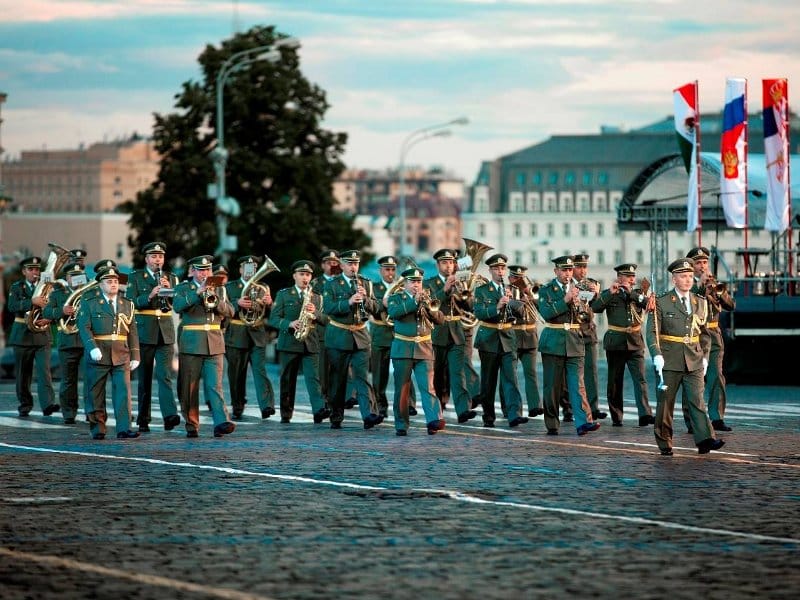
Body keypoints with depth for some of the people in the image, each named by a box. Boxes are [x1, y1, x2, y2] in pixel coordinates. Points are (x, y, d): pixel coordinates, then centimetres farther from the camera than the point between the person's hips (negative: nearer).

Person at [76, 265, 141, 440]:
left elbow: (132, 332, 12)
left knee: (123, 391, -9)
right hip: (98, 356, -2)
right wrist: (92, 348, -22)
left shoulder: (127, 304, 12)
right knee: (96, 395, 3)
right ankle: (97, 430, 11)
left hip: (121, 356, 2)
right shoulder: (89, 303, 3)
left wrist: (135, 356, 6)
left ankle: (124, 429, -12)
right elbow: (84, 328, -7)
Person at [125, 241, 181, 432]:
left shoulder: (171, 278, 12)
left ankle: (170, 416, -23)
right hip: (144, 334, -1)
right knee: (144, 378, 5)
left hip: (166, 334, 1)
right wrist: (149, 297, -22)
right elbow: (131, 302, -7)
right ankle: (143, 420, 11)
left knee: (165, 375, -11)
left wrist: (170, 289, -11)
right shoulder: (135, 278, 4)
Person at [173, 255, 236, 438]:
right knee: (189, 388, 1)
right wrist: (198, 293, -23)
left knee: (214, 385, -9)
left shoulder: (218, 289, 16)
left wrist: (215, 300, -12)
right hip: (191, 344, -2)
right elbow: (177, 306, -15)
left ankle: (221, 423, -21)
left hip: (214, 344, 2)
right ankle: (191, 426, 10)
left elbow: (230, 312, 5)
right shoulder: (183, 288, 5)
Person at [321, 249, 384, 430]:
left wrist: (366, 298, -14)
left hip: (360, 337, 2)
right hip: (338, 338, -2)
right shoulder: (332, 285, 0)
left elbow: (375, 308, 6)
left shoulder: (365, 284, 10)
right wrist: (348, 302, -26)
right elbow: (328, 308, -14)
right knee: (338, 380, 4)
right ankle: (336, 418, 13)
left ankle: (367, 415, -16)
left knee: (362, 377, -7)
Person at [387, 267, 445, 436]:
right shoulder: (395, 298, 6)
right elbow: (393, 312, -16)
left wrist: (428, 307, -15)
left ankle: (434, 420, -24)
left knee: (428, 387, -11)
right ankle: (401, 425, 7)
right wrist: (414, 302, -21)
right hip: (403, 349, -1)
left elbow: (440, 319, 3)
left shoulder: (427, 299, 14)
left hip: (424, 350, 1)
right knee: (402, 389, 1)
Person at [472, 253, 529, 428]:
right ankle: (488, 417, 14)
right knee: (488, 381, 5)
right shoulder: (482, 291, 2)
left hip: (508, 339, 1)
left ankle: (514, 415, -20)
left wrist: (510, 300, -16)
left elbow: (520, 311, 2)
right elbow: (479, 313, -12)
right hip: (489, 340, -1)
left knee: (511, 377, -11)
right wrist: (497, 307, -27)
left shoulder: (512, 289, 11)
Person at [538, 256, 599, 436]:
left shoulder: (579, 289, 11)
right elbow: (546, 313, -12)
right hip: (553, 343, -1)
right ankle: (552, 425, 10)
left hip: (575, 342, 1)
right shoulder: (546, 291, 4)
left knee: (577, 384, -8)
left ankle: (583, 422, -17)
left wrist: (577, 304, -11)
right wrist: (565, 300, -18)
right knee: (552, 386, 2)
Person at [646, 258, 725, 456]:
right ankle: (664, 444, 13)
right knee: (665, 403, 3)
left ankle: (705, 440, -19)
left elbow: (704, 333, 20)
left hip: (694, 362, 2)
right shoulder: (662, 302, -1)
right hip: (669, 362, -2)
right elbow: (652, 332, -5)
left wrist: (705, 356, 11)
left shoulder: (700, 303, 11)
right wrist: (657, 355, -17)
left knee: (697, 400, -10)